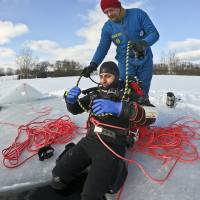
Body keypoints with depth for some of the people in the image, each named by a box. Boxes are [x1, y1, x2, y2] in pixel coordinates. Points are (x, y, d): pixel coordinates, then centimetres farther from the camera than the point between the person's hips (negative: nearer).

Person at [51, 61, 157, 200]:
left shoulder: (127, 94, -2)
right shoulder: (95, 93, 11)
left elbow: (149, 116, -17)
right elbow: (75, 109, 16)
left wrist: (118, 108, -33)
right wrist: (71, 99, -9)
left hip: (112, 145, -4)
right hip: (89, 140, 5)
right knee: (58, 178, -3)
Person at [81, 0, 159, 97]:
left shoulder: (138, 14, -9)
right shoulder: (107, 27, -2)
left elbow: (154, 33, -10)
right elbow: (102, 48, -1)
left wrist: (144, 43, -31)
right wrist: (93, 64, -16)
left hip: (145, 60, 0)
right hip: (126, 62, 1)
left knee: (143, 93, 6)